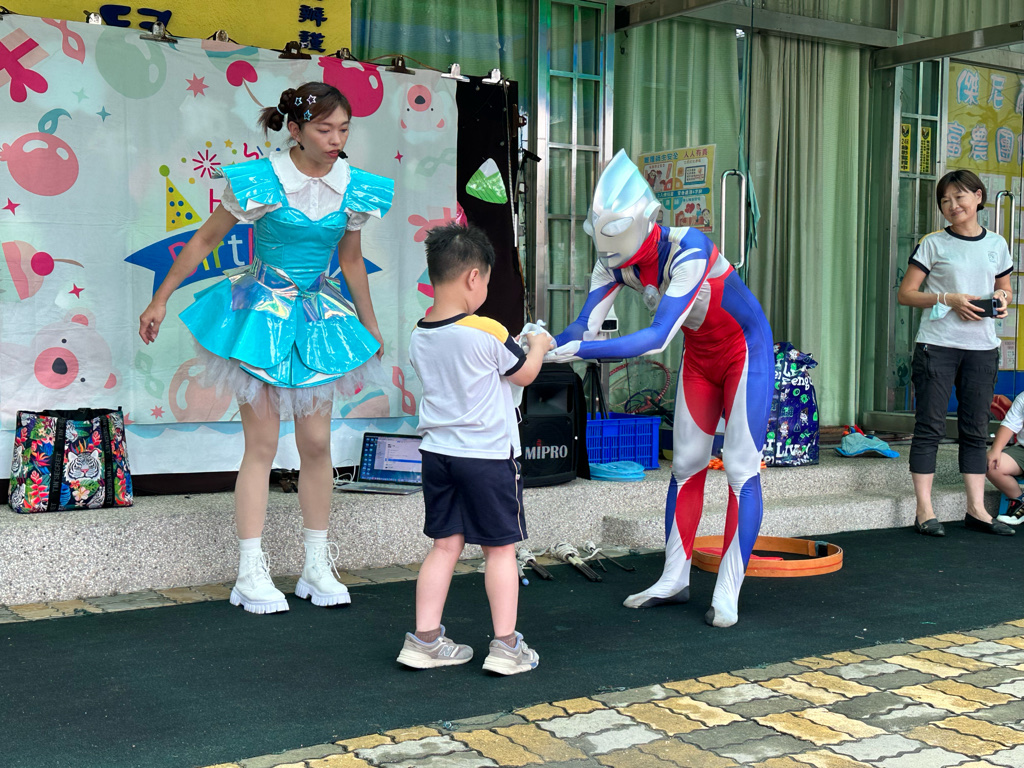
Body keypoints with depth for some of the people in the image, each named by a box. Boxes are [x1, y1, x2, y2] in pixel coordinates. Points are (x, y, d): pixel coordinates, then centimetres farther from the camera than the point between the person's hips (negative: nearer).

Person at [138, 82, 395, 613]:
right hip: (261, 312, -4)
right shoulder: (261, 181, -15)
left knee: (317, 442, 5)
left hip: (316, 317, 4)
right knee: (262, 444, -2)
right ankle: (251, 574, 7)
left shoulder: (353, 188, -2)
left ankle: (318, 568, 17)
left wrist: (370, 325, 19)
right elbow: (205, 240, -5)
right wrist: (160, 300, -2)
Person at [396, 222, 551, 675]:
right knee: (500, 548, 6)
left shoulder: (419, 339, 2)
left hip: (437, 452, 6)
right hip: (488, 455, -6)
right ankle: (505, 646, 12)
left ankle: (425, 639, 16)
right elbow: (524, 374, -2)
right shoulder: (488, 333, -17)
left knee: (445, 545, 13)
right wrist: (538, 346, 17)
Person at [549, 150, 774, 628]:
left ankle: (728, 593, 3)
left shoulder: (688, 251, -36)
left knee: (741, 469, -5)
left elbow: (658, 337, -42)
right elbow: (586, 326, -16)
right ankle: (674, 579, 20)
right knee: (686, 464, 10)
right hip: (699, 355, 7)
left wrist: (582, 350, -46)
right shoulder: (615, 261, -15)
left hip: (745, 351, -7)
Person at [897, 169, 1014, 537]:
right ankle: (924, 510, 1)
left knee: (976, 429, 8)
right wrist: (949, 299, -13)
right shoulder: (934, 244, 1)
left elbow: (1005, 287, 24)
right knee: (930, 426, -3)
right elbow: (905, 293, -2)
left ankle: (976, 509, 15)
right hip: (937, 344, -4)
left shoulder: (997, 244, 11)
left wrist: (1002, 298, 0)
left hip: (982, 347, 4)